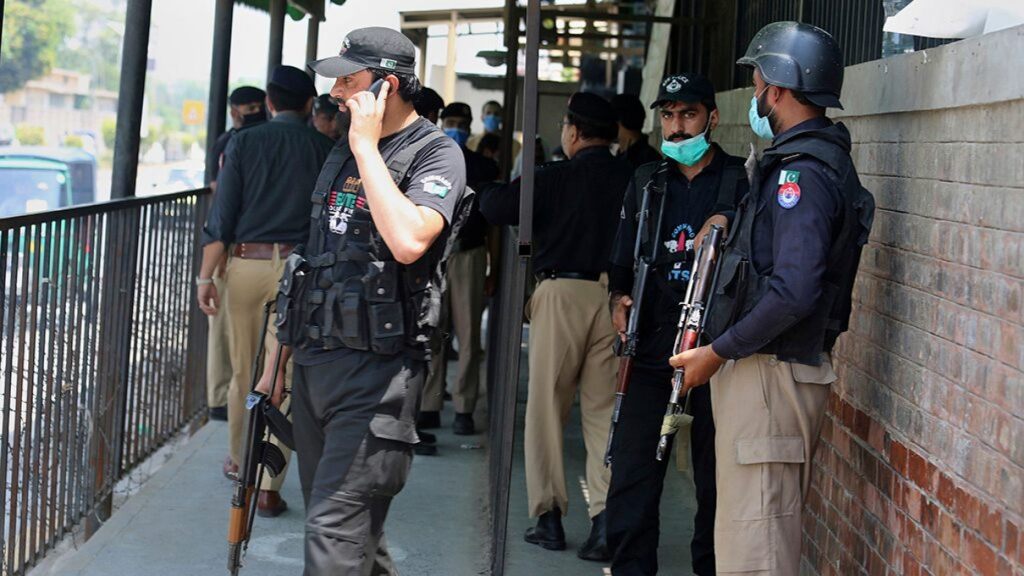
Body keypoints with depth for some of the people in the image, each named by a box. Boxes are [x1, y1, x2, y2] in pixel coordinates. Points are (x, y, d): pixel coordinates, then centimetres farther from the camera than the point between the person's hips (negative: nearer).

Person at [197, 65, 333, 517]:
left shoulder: (245, 143, 2)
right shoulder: (326, 148, 3)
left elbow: (223, 215, -2)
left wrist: (206, 276, 0)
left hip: (246, 263, 1)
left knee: (243, 372, 17)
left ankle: (239, 460, 34)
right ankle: (269, 487, -1)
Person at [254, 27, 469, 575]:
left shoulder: (436, 154, -7)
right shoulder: (343, 154, 16)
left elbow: (408, 242, -28)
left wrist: (366, 146, -18)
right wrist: (279, 356, 21)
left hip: (376, 370, -8)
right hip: (313, 363, 8)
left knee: (335, 530, -13)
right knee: (343, 523, 12)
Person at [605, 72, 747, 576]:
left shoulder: (740, 181, 2)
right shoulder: (646, 182, 15)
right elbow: (622, 260, 20)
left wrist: (727, 234, -17)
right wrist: (619, 297, 2)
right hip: (651, 346, 3)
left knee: (717, 477, 4)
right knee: (632, 473, 1)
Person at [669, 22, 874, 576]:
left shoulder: (803, 173, -17)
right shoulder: (824, 161, 15)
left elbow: (793, 291, -25)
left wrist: (718, 352, -18)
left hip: (768, 373, -11)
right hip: (770, 369, 11)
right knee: (769, 528, 17)